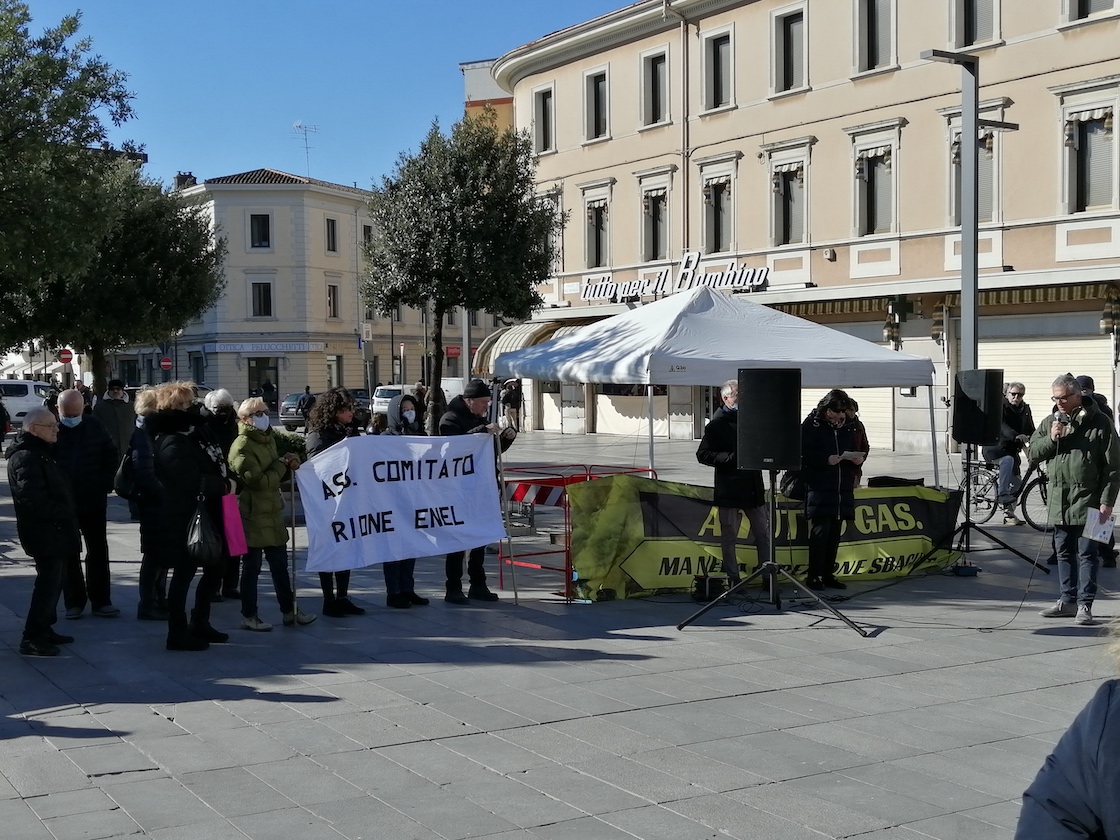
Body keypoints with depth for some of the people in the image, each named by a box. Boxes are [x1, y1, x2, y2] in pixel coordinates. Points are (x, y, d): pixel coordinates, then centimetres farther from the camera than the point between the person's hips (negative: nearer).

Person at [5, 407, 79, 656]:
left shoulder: (40, 453, 16)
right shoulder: (25, 458, -18)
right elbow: (34, 499, -26)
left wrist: (67, 513, 9)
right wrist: (63, 513, -17)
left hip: (54, 532, 10)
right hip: (44, 533, -10)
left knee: (53, 581, 17)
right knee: (48, 584, -8)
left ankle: (44, 630, 26)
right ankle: (32, 638, -4)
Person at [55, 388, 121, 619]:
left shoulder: (94, 426, -4)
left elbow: (111, 455, 6)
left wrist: (104, 484, -2)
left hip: (93, 500, 2)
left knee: (98, 550, 8)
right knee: (69, 553, 8)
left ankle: (100, 601, 17)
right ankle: (74, 601, 17)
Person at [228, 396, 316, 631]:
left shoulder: (267, 439, 14)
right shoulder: (242, 447, -15)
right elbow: (259, 481, -21)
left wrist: (288, 466, 5)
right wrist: (282, 465, -9)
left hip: (272, 512, 9)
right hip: (252, 515, -9)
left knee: (280, 564, 13)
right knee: (252, 566, 1)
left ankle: (289, 611, 21)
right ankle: (249, 616, 10)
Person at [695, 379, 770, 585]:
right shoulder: (717, 425, -5)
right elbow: (703, 455, -10)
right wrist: (732, 458, -19)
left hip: (753, 487, 5)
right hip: (729, 488, -5)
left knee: (763, 533, 6)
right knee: (729, 536, 3)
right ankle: (732, 579, 11)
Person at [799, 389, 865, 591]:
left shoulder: (848, 426, 14)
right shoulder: (812, 424, -4)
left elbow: (855, 450, 24)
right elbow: (803, 454, -9)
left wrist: (857, 459, 1)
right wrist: (826, 459, -20)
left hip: (843, 489, 6)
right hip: (819, 489, -6)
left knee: (835, 534, 8)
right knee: (820, 531, -7)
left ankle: (828, 574, 16)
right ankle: (814, 576, -1)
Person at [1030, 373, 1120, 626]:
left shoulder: (1100, 423, -5)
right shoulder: (1050, 422, 10)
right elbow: (1033, 452, 11)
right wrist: (1051, 439, -7)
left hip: (1087, 501, -5)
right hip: (1058, 500, 5)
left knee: (1086, 553, -2)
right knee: (1064, 552, 12)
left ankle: (1085, 604, 1)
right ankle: (1067, 600, 22)